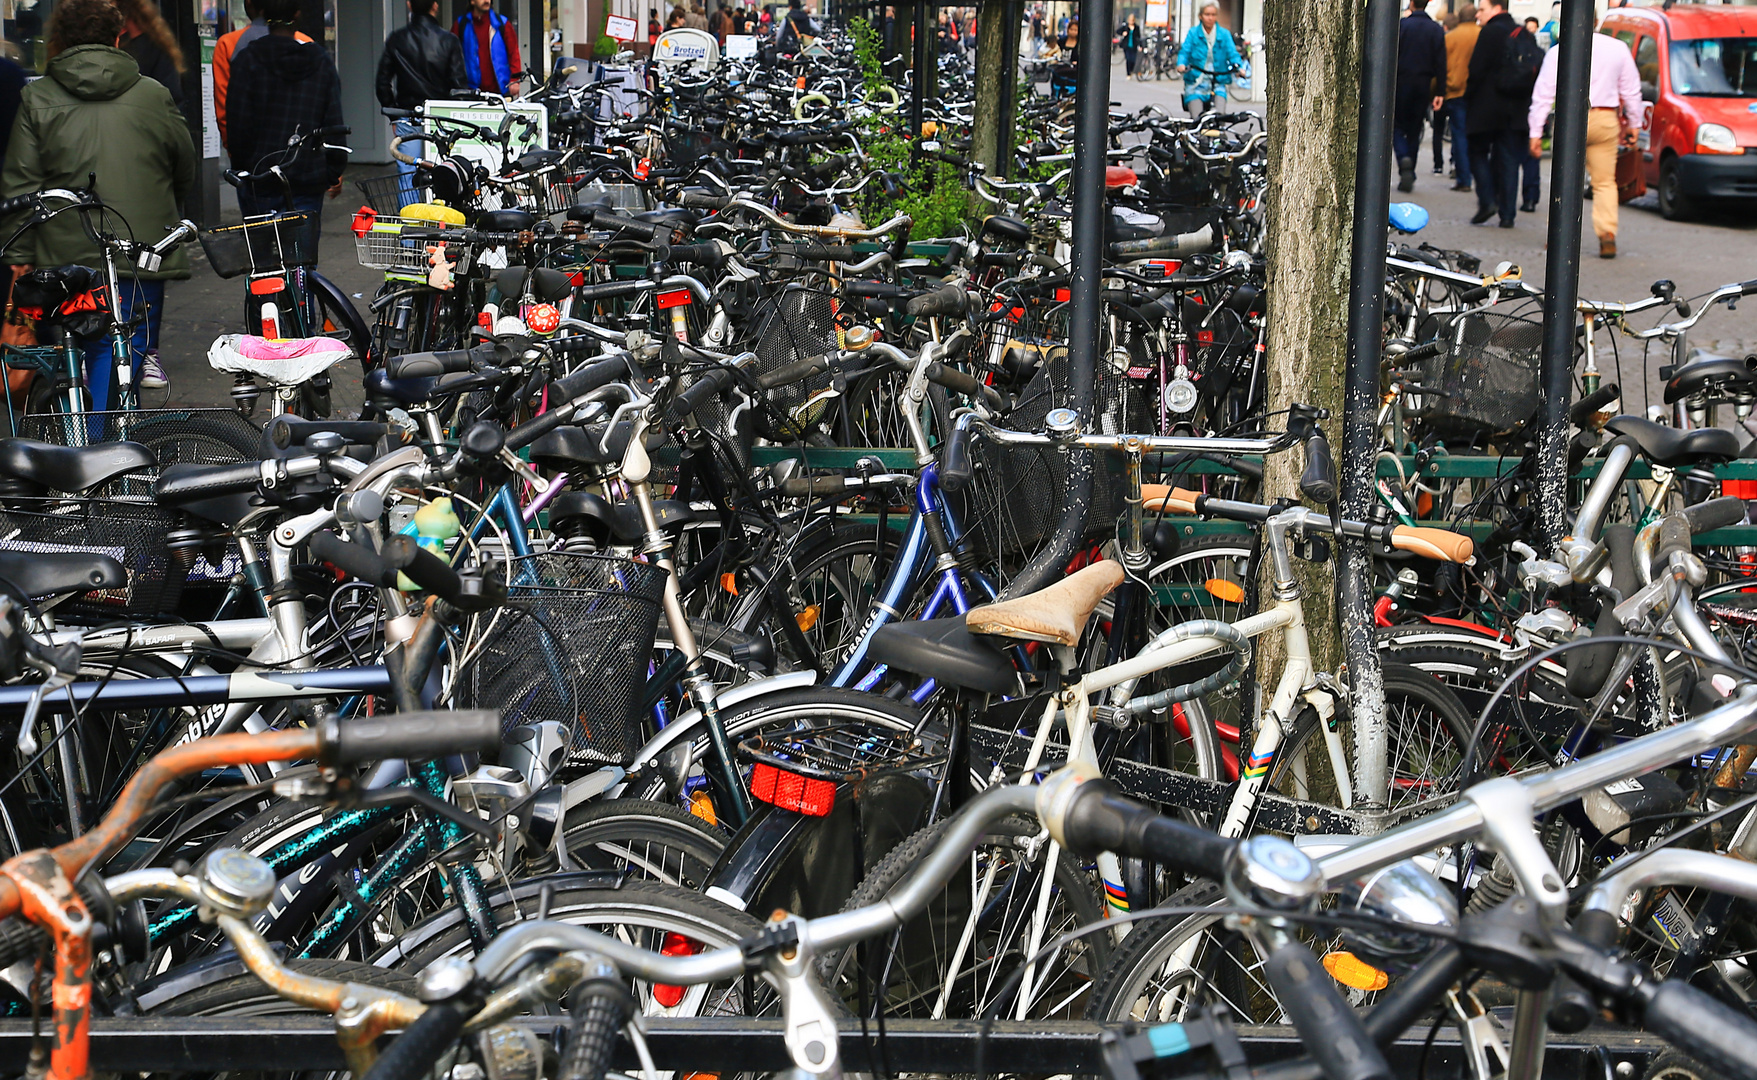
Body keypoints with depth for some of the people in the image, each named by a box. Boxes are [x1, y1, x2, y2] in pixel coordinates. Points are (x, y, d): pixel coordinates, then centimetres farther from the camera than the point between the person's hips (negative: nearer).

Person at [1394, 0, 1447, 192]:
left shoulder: (1401, 25, -6)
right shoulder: (1436, 30, 3)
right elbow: (1441, 63, 1)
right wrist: (1440, 93, 2)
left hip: (1401, 83, -3)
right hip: (1423, 86, 3)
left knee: (1397, 126, 7)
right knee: (1414, 131, 10)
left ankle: (1404, 159, -21)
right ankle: (1409, 176, 10)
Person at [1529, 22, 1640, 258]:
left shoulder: (1558, 52, -3)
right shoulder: (1618, 48, 5)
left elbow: (1543, 94, -3)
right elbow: (1632, 90, 12)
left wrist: (1535, 132, 0)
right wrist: (1633, 124, 22)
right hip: (1605, 119, 2)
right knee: (1605, 182, 7)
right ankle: (1608, 236, -4)